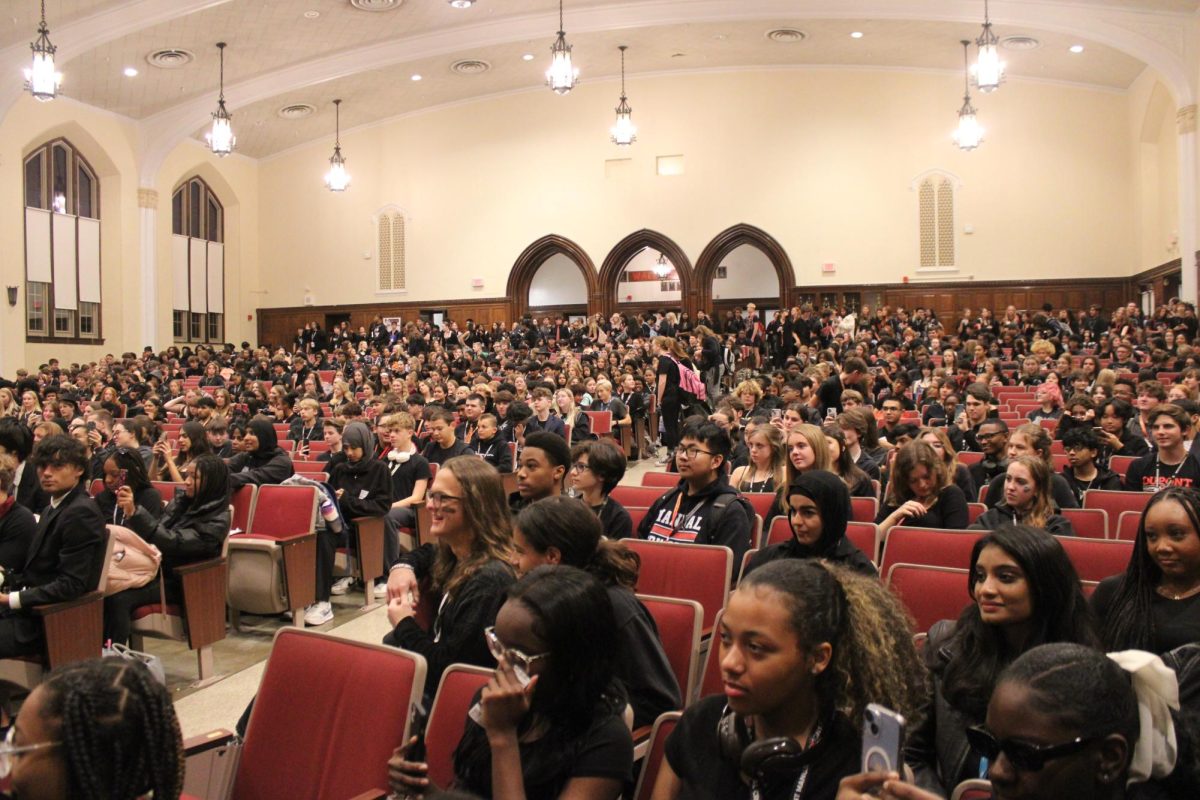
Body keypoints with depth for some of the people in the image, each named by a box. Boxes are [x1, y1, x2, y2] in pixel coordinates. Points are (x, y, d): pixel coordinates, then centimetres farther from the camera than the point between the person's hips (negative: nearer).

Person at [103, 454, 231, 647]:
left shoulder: (217, 520, -12)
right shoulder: (180, 502, 10)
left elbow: (173, 542, -22)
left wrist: (136, 511, -26)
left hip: (178, 581, -6)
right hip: (154, 569, 6)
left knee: (120, 598, -29)